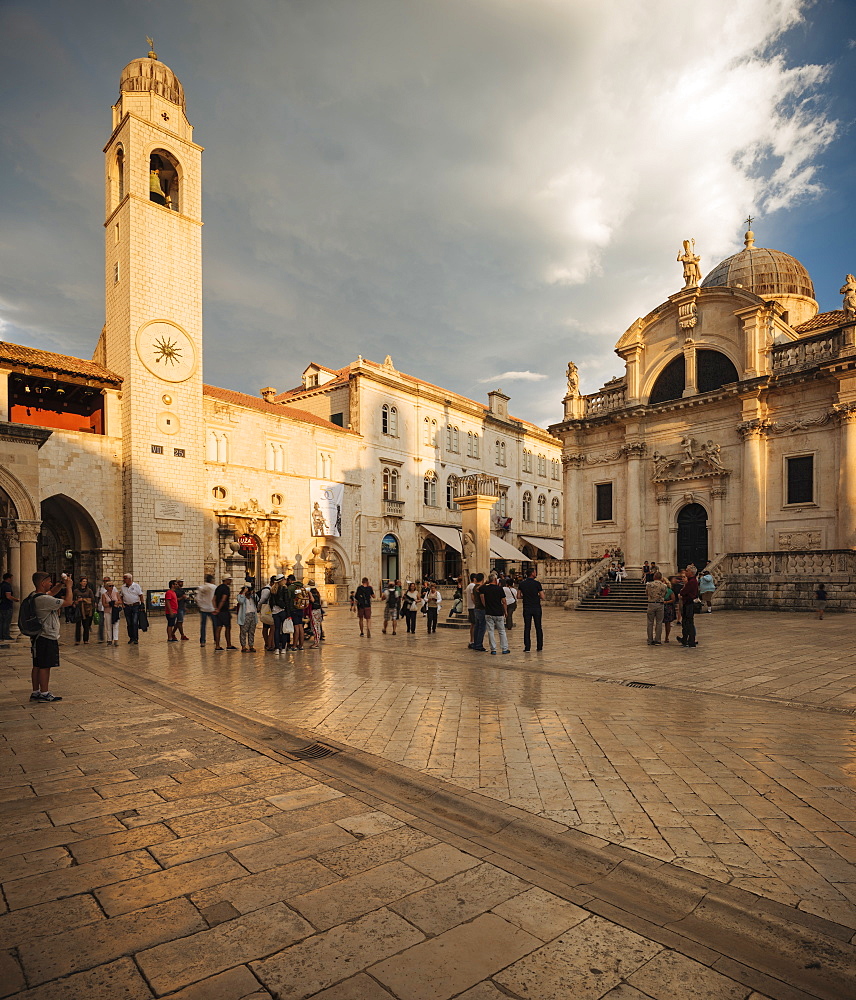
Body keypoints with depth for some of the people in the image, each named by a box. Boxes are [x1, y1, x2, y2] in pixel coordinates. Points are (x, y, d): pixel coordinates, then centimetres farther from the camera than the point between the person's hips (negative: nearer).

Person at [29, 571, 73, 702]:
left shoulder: (36, 597, 10)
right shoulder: (45, 599, -22)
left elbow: (52, 592, 29)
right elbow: (68, 602, -21)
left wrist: (61, 583, 16)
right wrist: (68, 586, -9)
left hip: (39, 637, 10)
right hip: (47, 638, -10)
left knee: (38, 666, 14)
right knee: (45, 666, -2)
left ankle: (35, 692, 21)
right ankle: (44, 694, 4)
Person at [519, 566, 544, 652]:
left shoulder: (522, 584, 0)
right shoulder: (537, 583, -9)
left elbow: (520, 596, 6)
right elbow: (542, 597, -7)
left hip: (526, 609, 2)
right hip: (536, 608, -2)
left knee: (527, 628, 5)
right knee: (538, 628, 8)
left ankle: (527, 647, 3)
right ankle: (539, 647, 12)